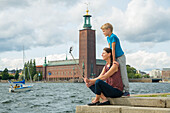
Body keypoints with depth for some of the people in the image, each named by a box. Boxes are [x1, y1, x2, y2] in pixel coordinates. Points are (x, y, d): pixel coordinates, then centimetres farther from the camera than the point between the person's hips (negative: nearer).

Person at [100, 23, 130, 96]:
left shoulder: (113, 37, -16)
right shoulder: (108, 38, 13)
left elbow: (113, 49, -19)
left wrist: (114, 60, -20)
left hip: (120, 57, -9)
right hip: (116, 58, 10)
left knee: (123, 74, -8)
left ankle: (127, 91, -4)